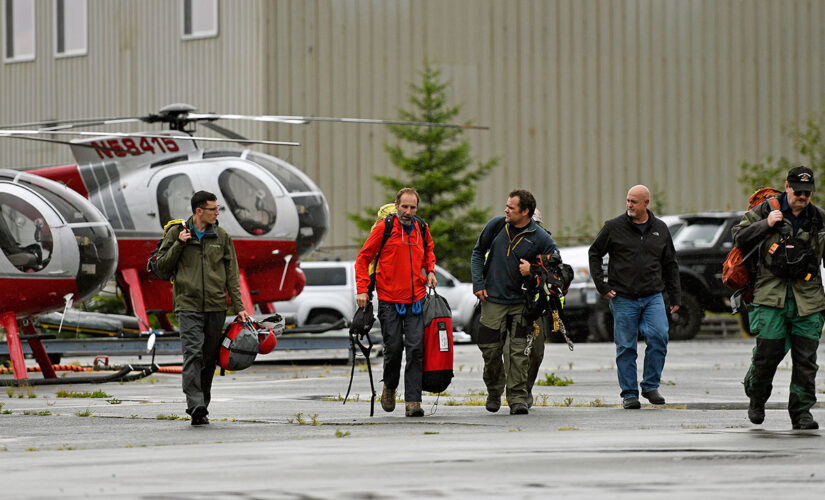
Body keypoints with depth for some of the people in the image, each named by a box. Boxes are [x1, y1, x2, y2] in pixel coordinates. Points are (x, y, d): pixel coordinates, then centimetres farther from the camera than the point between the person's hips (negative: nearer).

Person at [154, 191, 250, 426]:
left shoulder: (221, 236, 10)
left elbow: (232, 274, 11)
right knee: (193, 353, -17)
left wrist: (238, 307, 4)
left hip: (216, 307, 3)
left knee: (209, 359, 5)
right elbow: (162, 265, 6)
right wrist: (179, 244, -9)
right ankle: (195, 405, -25)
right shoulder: (177, 232, 4)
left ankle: (201, 410, 13)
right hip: (188, 305, -3)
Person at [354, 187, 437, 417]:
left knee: (416, 348, -7)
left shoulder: (421, 229, 8)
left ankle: (413, 401, -7)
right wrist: (362, 289, -8)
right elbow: (363, 258, 0)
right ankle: (389, 386, 28)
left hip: (416, 300, 3)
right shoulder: (383, 228, -4)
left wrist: (430, 271, 11)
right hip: (389, 301, -3)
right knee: (393, 347, 0)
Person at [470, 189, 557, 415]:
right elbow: (478, 252, 13)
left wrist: (533, 272, -16)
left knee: (520, 353, -7)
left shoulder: (541, 239, -7)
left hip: (522, 302, -2)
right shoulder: (496, 225, 0)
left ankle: (518, 398, 0)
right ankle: (494, 392, 27)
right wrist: (478, 282, 3)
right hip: (493, 300, 2)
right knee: (491, 351, 4)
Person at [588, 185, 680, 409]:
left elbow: (670, 264, 17)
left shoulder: (660, 229, 9)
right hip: (623, 298, -1)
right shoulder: (614, 227, 1)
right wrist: (601, 285, 1)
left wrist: (675, 296, 14)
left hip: (653, 296, 1)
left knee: (659, 336, -15)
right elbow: (594, 254, 9)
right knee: (626, 347, 0)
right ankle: (629, 393, 9)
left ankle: (650, 386, 0)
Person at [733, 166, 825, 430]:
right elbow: (739, 238, 5)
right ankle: (757, 398, 20)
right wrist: (766, 225, -7)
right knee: (767, 352, -6)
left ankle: (801, 411, 7)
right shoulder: (767, 210, 4)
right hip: (772, 295, -2)